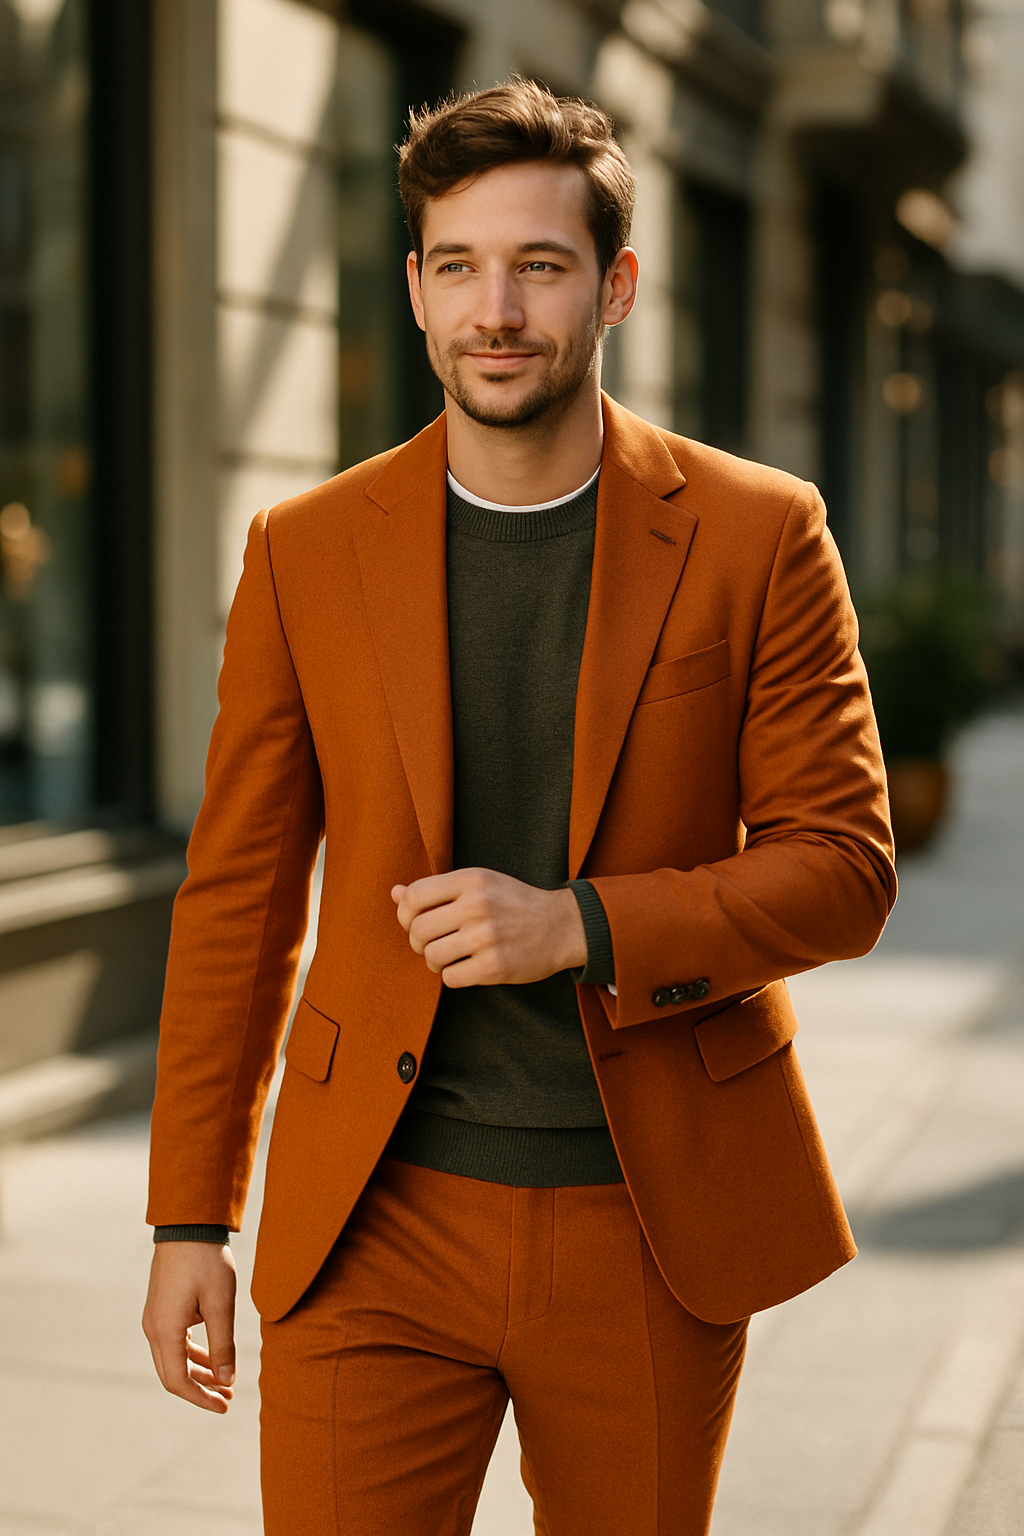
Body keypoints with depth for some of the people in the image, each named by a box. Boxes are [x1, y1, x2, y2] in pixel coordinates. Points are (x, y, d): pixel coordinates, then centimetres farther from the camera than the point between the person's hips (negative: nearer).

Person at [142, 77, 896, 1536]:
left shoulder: (758, 536, -3)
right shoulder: (307, 550, 0)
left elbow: (843, 866, -4)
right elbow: (238, 896, 5)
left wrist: (583, 925, -19)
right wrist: (190, 1214, 4)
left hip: (656, 1222, 0)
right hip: (377, 1222, 0)